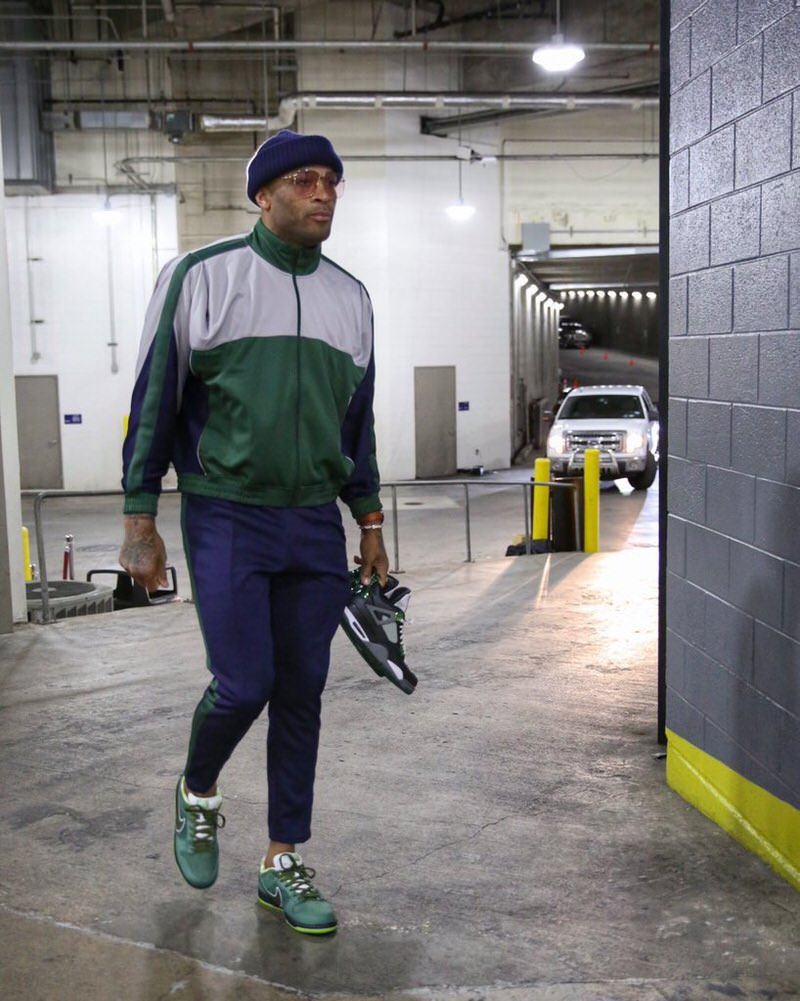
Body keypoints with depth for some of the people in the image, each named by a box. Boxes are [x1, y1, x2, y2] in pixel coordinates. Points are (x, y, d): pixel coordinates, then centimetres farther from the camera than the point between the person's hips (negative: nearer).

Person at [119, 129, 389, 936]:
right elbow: (155, 403, -2)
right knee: (243, 683, -8)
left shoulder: (350, 296, 11)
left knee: (301, 694, 6)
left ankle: (284, 863, 21)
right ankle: (197, 794, 26)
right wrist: (140, 522, -4)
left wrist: (370, 522, 16)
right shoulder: (200, 277, -4)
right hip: (227, 519, -4)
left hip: (316, 527, 4)